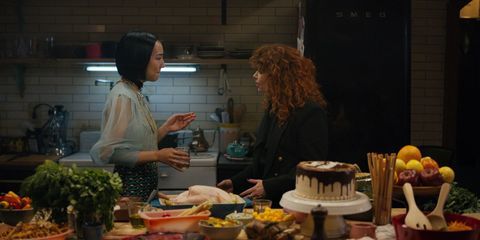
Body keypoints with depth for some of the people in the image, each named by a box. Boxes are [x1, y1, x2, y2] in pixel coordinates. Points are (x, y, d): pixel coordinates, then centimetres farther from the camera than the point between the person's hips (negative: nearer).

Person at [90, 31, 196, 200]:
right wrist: (157, 156, -20)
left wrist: (166, 128, 3)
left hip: (144, 186, 9)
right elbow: (108, 152, -21)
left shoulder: (136, 94, 11)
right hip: (130, 188, -9)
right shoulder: (122, 96, -15)